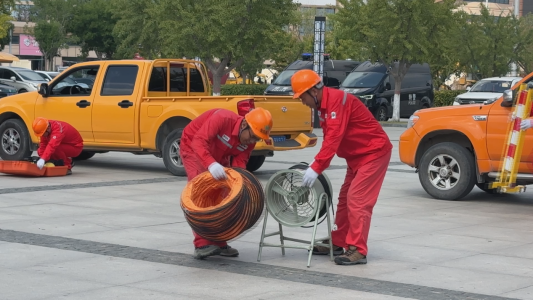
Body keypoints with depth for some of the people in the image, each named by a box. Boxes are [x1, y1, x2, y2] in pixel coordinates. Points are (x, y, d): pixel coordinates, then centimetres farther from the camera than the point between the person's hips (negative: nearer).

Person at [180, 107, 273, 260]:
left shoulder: (249, 141, -16)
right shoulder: (222, 119, -37)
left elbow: (239, 162, -17)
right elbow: (199, 142, -44)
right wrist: (211, 164, -59)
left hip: (218, 156, 7)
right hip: (194, 148, -7)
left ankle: (219, 243, 10)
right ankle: (202, 244, -21)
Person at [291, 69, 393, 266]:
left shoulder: (336, 100, -22)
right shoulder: (324, 105, 8)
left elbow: (333, 138, -30)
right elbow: (329, 138, 10)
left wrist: (316, 168, -33)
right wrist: (318, 166, 0)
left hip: (374, 152, -10)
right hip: (356, 155, 10)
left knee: (357, 200, -14)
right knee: (345, 199, 13)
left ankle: (358, 251, -14)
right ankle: (338, 243, 21)